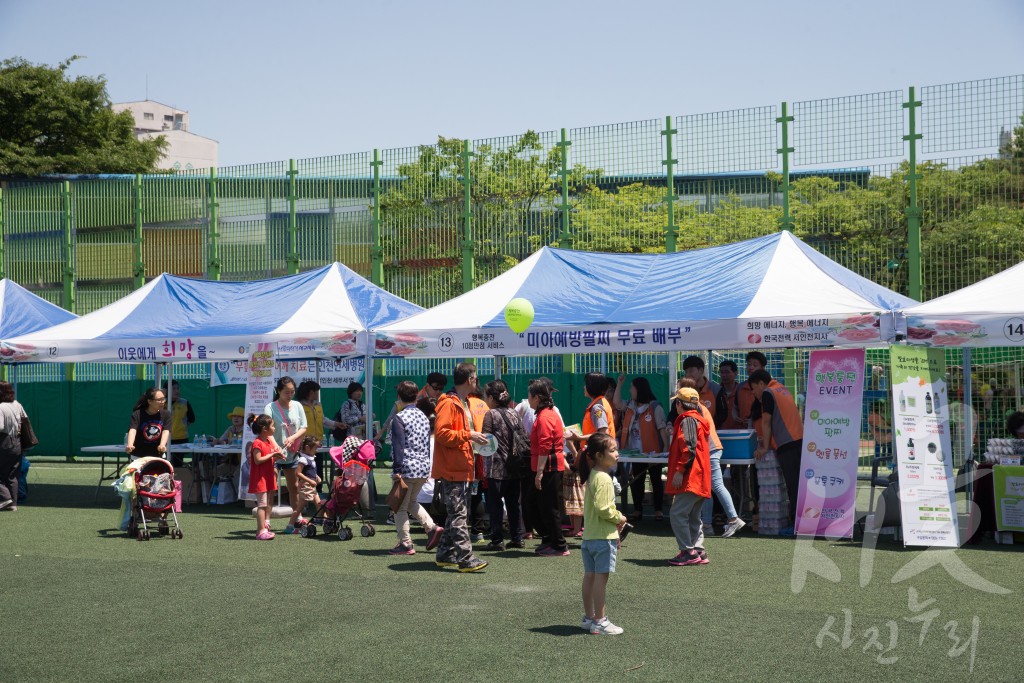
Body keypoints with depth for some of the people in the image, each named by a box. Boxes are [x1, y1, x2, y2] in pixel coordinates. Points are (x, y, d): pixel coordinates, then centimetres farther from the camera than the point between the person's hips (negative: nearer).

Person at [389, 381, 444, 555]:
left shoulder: (399, 418, -11)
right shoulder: (424, 416, 11)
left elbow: (398, 447, -16)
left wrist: (397, 470, -14)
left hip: (407, 468, -7)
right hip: (423, 468, 8)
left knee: (400, 507, 3)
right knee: (411, 501, 24)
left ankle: (405, 544, 3)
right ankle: (432, 527, 8)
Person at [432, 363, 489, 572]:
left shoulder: (463, 403, 19)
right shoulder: (449, 404, -14)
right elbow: (442, 433, -22)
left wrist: (473, 438, 12)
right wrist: (468, 435, -21)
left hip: (461, 469, 10)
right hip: (451, 470, -10)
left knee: (457, 514, 14)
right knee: (458, 515, -9)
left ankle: (445, 555, 21)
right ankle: (465, 559, -10)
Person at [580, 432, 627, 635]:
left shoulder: (592, 476, 14)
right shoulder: (603, 479, -18)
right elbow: (602, 508, -24)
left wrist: (615, 522, 17)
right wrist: (619, 518, -9)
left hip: (590, 535, 10)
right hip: (603, 537, -10)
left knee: (590, 575, 13)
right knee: (601, 577, -5)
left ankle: (589, 617, 21)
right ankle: (599, 621, -2)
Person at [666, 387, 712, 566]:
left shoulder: (688, 420, -10)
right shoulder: (699, 419, 21)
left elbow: (688, 447, -21)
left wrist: (680, 470, -21)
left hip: (690, 478, -11)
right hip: (700, 478, 11)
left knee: (677, 513, -12)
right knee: (693, 516, 13)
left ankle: (688, 551, -13)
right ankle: (699, 551, 13)